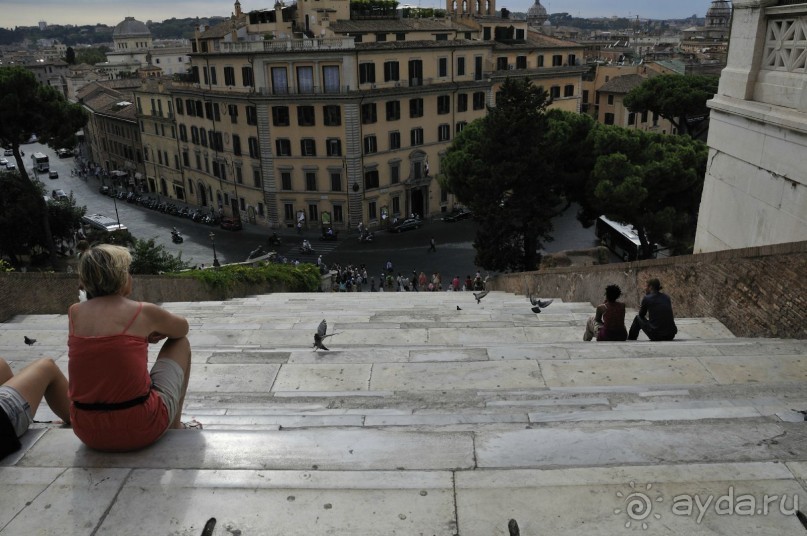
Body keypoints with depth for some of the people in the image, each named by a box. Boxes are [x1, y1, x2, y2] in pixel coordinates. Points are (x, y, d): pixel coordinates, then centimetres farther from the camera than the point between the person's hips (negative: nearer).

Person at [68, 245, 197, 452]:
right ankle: (175, 427, 29)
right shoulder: (143, 312, -8)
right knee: (180, 343, 17)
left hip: (88, 434, 5)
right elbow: (182, 328, 14)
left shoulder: (74, 313, 3)